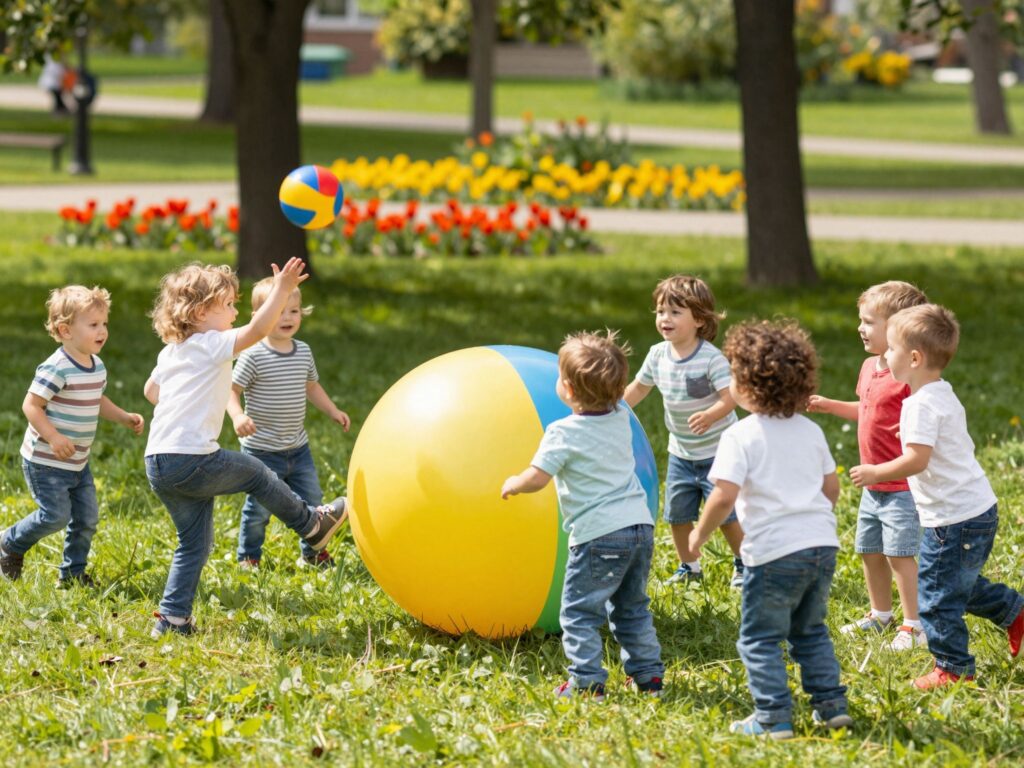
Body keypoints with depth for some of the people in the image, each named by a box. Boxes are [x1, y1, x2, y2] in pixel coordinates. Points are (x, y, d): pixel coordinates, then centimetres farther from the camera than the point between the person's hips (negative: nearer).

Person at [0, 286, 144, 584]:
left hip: (78, 462, 8)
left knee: (87, 518, 8)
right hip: (46, 461, -8)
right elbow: (31, 405, -22)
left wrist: (124, 417, 8)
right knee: (56, 516, -6)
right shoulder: (56, 369, -23)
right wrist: (54, 438, -30)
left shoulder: (97, 366, 5)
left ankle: (73, 572, 24)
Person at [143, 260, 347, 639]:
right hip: (191, 461, -8)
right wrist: (281, 290, -21)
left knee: (194, 543, 15)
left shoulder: (170, 352, 18)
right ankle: (312, 524, 32)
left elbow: (151, 390, 34)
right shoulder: (212, 345, -8)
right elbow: (257, 330, -22)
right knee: (255, 473, 15)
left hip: (157, 463, 8)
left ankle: (172, 618, 11)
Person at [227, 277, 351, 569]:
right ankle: (249, 557, 21)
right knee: (259, 508, 3)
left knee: (311, 500, 13)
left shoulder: (303, 352, 4)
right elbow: (231, 389, -16)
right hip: (262, 450, -6)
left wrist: (332, 410, 13)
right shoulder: (254, 356, -16)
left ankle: (312, 551, 32)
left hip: (298, 447, 6)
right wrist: (238, 416, -32)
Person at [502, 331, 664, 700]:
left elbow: (536, 478, -14)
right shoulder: (620, 420, 8)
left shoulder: (564, 434, -11)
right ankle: (648, 674, 22)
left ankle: (587, 681, -3)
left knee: (579, 611, 1)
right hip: (640, 526, 7)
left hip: (598, 535, -7)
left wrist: (512, 484, 4)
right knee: (632, 608, 21)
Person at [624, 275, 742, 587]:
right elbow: (639, 387, 12)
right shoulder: (658, 355, -4)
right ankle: (689, 567, 29)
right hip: (681, 452, 6)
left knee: (725, 513, -3)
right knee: (677, 512, 9)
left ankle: (743, 564, 18)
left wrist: (710, 415, -45)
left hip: (717, 451, -6)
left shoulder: (711, 358, -22)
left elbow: (729, 397, -27)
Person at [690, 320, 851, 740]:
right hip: (823, 544, 6)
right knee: (810, 630, 22)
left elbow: (724, 496, -17)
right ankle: (831, 704, 18)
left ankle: (773, 717, 0)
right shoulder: (811, 431, 10)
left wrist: (700, 533, -2)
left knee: (760, 638, 5)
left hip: (773, 552, -6)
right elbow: (832, 488, 16)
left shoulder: (740, 436, -9)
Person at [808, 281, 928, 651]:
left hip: (902, 485, -10)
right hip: (873, 485, 10)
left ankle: (914, 626, 2)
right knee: (869, 550, 18)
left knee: (899, 552, -7)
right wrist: (828, 406, 23)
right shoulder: (870, 367, 9)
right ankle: (880, 614, 35)